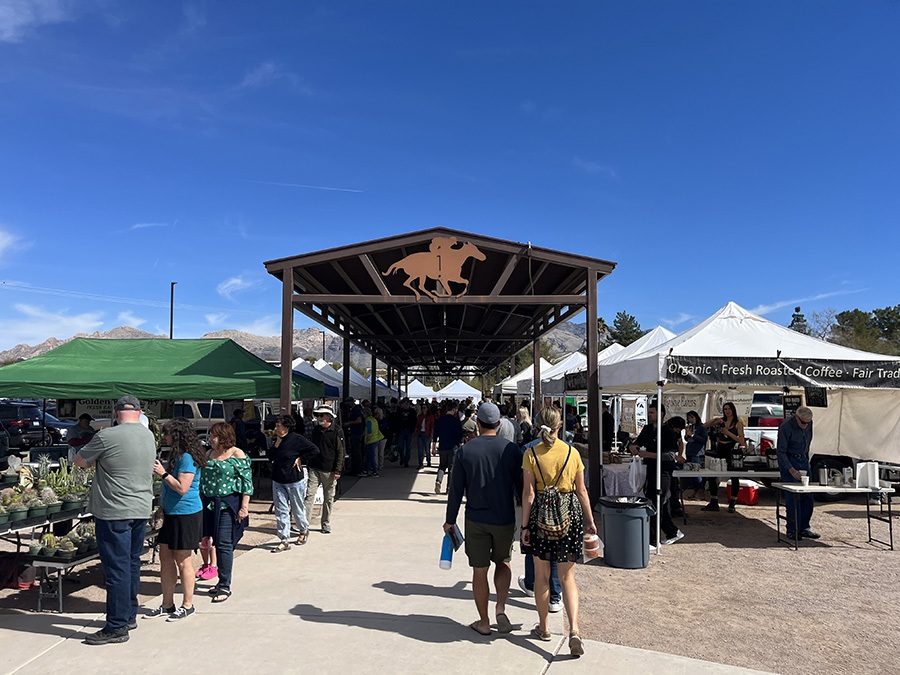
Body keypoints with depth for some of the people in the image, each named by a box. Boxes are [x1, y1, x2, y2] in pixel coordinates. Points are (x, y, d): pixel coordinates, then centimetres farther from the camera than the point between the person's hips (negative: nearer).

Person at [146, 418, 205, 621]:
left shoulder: (187, 458, -17)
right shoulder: (177, 456, 13)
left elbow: (182, 488, -24)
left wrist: (163, 473, -18)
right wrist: (163, 509, 20)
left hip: (185, 515, -10)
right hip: (172, 513, 10)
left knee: (182, 560, 0)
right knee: (165, 557, 12)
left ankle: (187, 605, 12)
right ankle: (167, 605, 21)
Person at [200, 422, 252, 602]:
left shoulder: (238, 455, -9)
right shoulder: (209, 454, 12)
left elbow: (247, 481, -11)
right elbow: (202, 478, 19)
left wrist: (244, 506, -15)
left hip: (228, 504, -7)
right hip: (210, 504, 7)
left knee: (224, 544, -7)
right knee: (217, 543, 12)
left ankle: (225, 586, -1)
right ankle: (222, 581, 23)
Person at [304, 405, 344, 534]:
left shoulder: (337, 431, -8)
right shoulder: (316, 430, 9)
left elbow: (340, 452, -8)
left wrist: (337, 471, -12)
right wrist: (309, 464, 18)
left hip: (329, 471, -4)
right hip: (314, 469, 4)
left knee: (328, 499, 6)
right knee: (309, 495, -6)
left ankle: (326, 524, 18)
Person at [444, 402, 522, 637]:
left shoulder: (465, 451, -5)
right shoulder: (510, 449, -5)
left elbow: (456, 489, -2)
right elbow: (521, 486, 0)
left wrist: (450, 520, 9)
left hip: (476, 520, 0)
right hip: (505, 520, 1)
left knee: (480, 571, 10)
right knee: (503, 563, 21)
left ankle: (483, 622, 18)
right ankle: (501, 608, 5)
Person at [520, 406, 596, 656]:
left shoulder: (531, 453, -7)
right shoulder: (572, 453, -2)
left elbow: (528, 493, -8)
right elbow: (581, 490, 2)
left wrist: (524, 525, -2)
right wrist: (590, 521, 11)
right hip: (570, 513, 1)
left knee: (542, 575, 14)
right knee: (567, 576, 9)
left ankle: (543, 628, 26)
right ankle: (574, 629, -5)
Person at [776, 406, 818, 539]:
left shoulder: (809, 424, 1)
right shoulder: (785, 427, -20)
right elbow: (780, 452, -19)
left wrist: (807, 460, 16)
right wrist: (791, 469, -27)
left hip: (803, 460, 7)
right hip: (788, 462, -6)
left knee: (808, 497, 5)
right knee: (793, 498, -9)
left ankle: (804, 528, 15)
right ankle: (792, 530, -1)